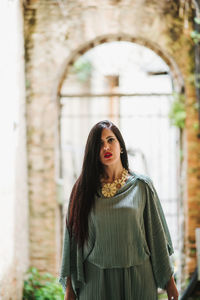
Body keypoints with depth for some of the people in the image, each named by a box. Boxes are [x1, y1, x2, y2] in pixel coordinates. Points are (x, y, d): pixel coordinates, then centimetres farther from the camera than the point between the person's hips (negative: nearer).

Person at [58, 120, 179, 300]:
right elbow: (73, 238, 3)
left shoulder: (142, 185, 0)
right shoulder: (83, 189, 2)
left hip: (137, 278, 0)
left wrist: (169, 280, 3)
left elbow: (157, 234, 3)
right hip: (95, 280, 0)